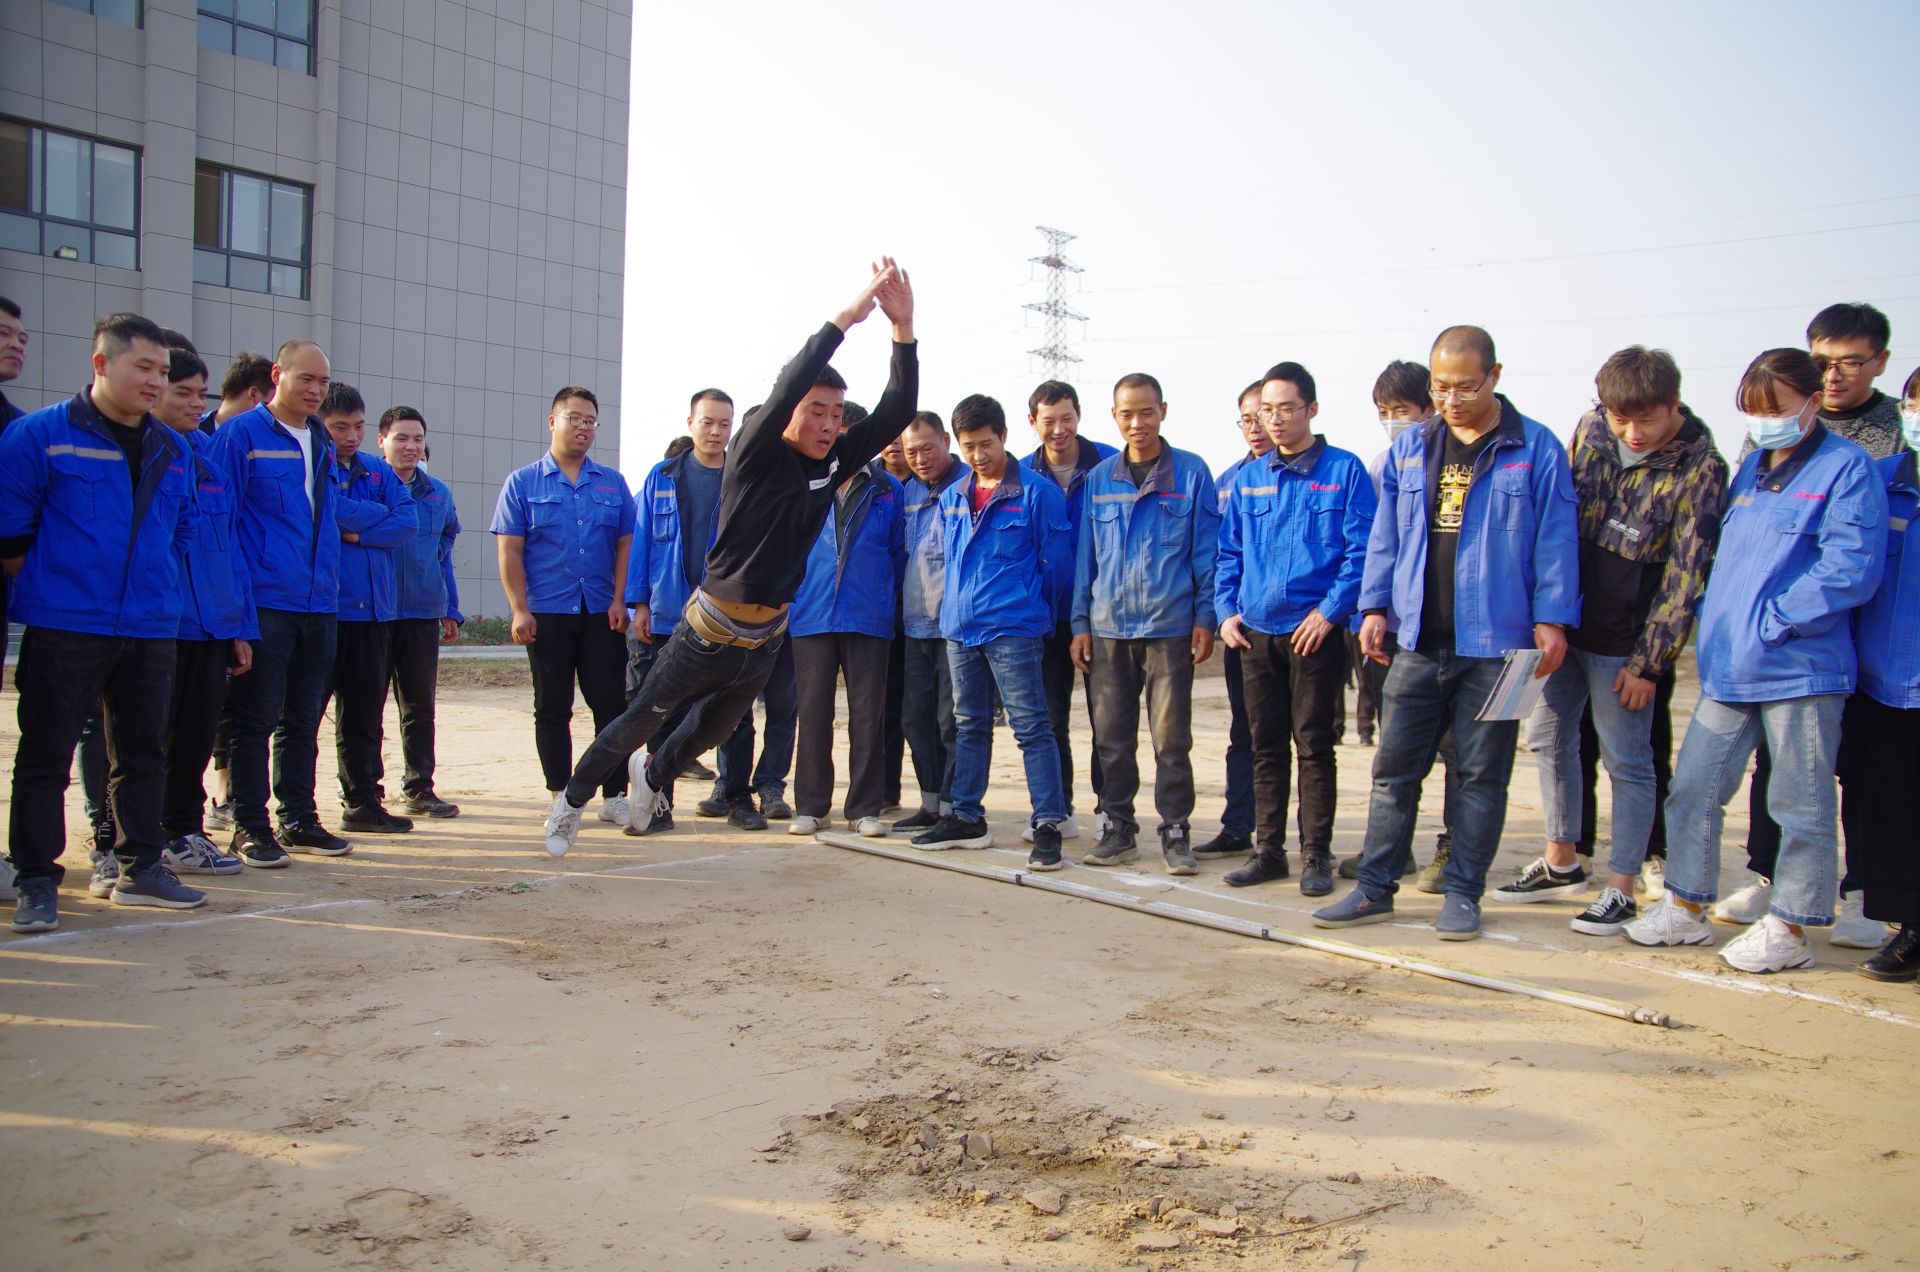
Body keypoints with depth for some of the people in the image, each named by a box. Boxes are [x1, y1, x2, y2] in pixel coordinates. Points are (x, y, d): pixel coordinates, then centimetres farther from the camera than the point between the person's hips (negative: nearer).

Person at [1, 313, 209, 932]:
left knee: (143, 753, 12)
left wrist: (155, 586, 14)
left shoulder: (171, 451, 10)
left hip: (150, 630, 5)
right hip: (63, 631, -5)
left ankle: (141, 868, 23)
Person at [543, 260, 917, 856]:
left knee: (712, 729, 26)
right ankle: (573, 798, 35)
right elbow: (787, 388, -33)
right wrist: (845, 317, -36)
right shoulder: (755, 456, -16)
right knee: (640, 721, 11)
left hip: (765, 638, 6)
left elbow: (894, 414, -8)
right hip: (708, 630, -6)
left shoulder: (832, 463, -1)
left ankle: (654, 773, 57)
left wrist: (904, 328, -20)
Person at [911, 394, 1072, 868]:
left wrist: (1035, 612, 5)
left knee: (1031, 726, -6)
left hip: (1012, 629, -6)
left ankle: (1047, 826, -4)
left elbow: (1055, 562, -3)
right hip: (959, 628, 6)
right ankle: (966, 818, 24)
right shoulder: (951, 499, 12)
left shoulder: (1037, 492, -6)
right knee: (969, 725, 15)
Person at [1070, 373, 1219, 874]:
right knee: (1111, 737, 8)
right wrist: (1080, 622, 7)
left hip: (1170, 626, -3)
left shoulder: (1191, 473, 1)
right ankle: (1118, 827, 19)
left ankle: (1175, 832, 11)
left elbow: (1206, 550, 1)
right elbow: (1085, 554, 12)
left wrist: (1204, 617, -4)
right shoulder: (1098, 479, 10)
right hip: (1108, 627, 3)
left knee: (1171, 738, 1)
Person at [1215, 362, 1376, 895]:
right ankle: (1269, 850, 19)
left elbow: (1362, 550, -7)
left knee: (1313, 745, 1)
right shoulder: (1248, 479, 12)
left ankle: (1317, 855, 11)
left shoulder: (1343, 470, -2)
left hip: (1315, 632, -4)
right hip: (1255, 632, 4)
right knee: (1266, 747, 10)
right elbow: (1228, 552, 16)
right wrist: (1225, 609, 4)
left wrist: (1330, 611, -14)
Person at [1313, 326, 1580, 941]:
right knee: (1394, 768, 6)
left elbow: (1556, 540, -3)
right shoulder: (1409, 449, 9)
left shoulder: (1536, 449, -1)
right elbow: (1386, 537, 12)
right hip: (1418, 640, 3)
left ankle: (1462, 892, 18)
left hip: (1495, 643, -3)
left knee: (1481, 774, 7)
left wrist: (1551, 619, -9)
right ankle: (1376, 887, 15)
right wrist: (1375, 606, 4)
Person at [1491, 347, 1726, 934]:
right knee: (1550, 739, 14)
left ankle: (1620, 891, 12)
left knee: (1626, 760, 2)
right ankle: (1560, 864, 30)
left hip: (1622, 640, -6)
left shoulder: (1699, 468, -14)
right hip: (1563, 622, 6)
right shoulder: (1589, 430, 0)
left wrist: (1647, 662, -14)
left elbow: (1685, 575, -14)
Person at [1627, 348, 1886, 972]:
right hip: (1729, 667, 7)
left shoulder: (1846, 468, -8)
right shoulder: (1751, 468, 14)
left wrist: (1770, 622, -17)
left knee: (1800, 804, 5)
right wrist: (1718, 629, 8)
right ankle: (1686, 907, 23)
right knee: (1693, 789, 10)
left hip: (1801, 668, -7)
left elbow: (1850, 570, -17)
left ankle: (1789, 928, 16)